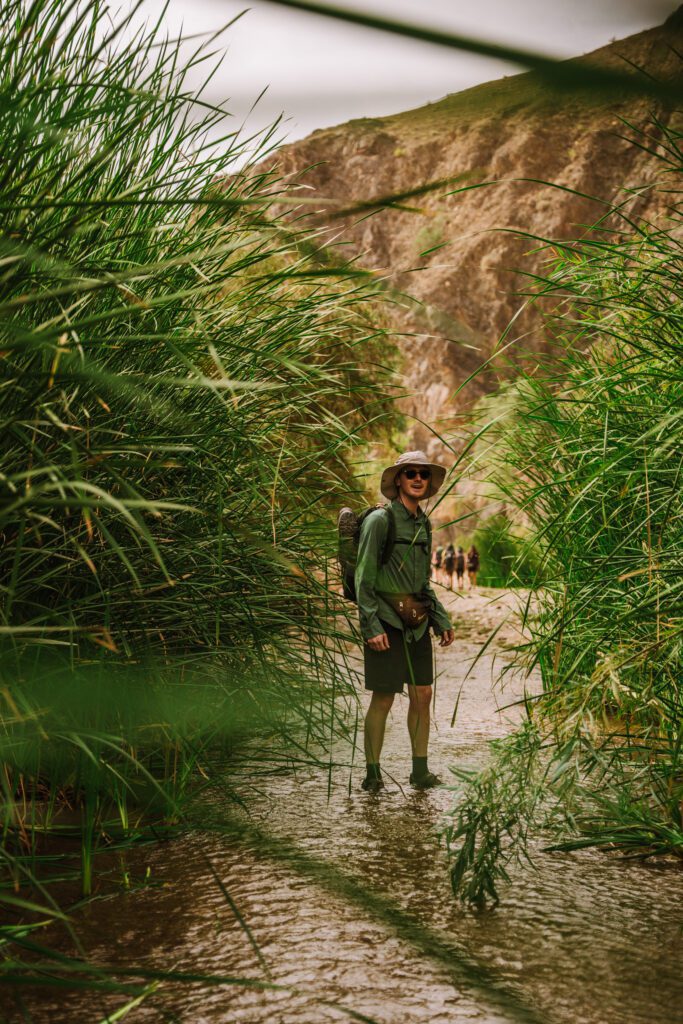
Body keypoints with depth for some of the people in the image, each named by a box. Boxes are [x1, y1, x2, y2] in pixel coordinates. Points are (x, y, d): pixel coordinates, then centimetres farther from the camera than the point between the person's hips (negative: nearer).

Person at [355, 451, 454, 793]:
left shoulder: (423, 524, 13)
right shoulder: (380, 520, -9)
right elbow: (363, 577, -12)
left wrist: (441, 620, 16)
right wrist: (371, 626, -18)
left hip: (417, 621, 7)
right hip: (387, 620, -7)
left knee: (422, 695, 7)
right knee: (383, 698, -3)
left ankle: (420, 770, 18)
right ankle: (372, 775, 8)